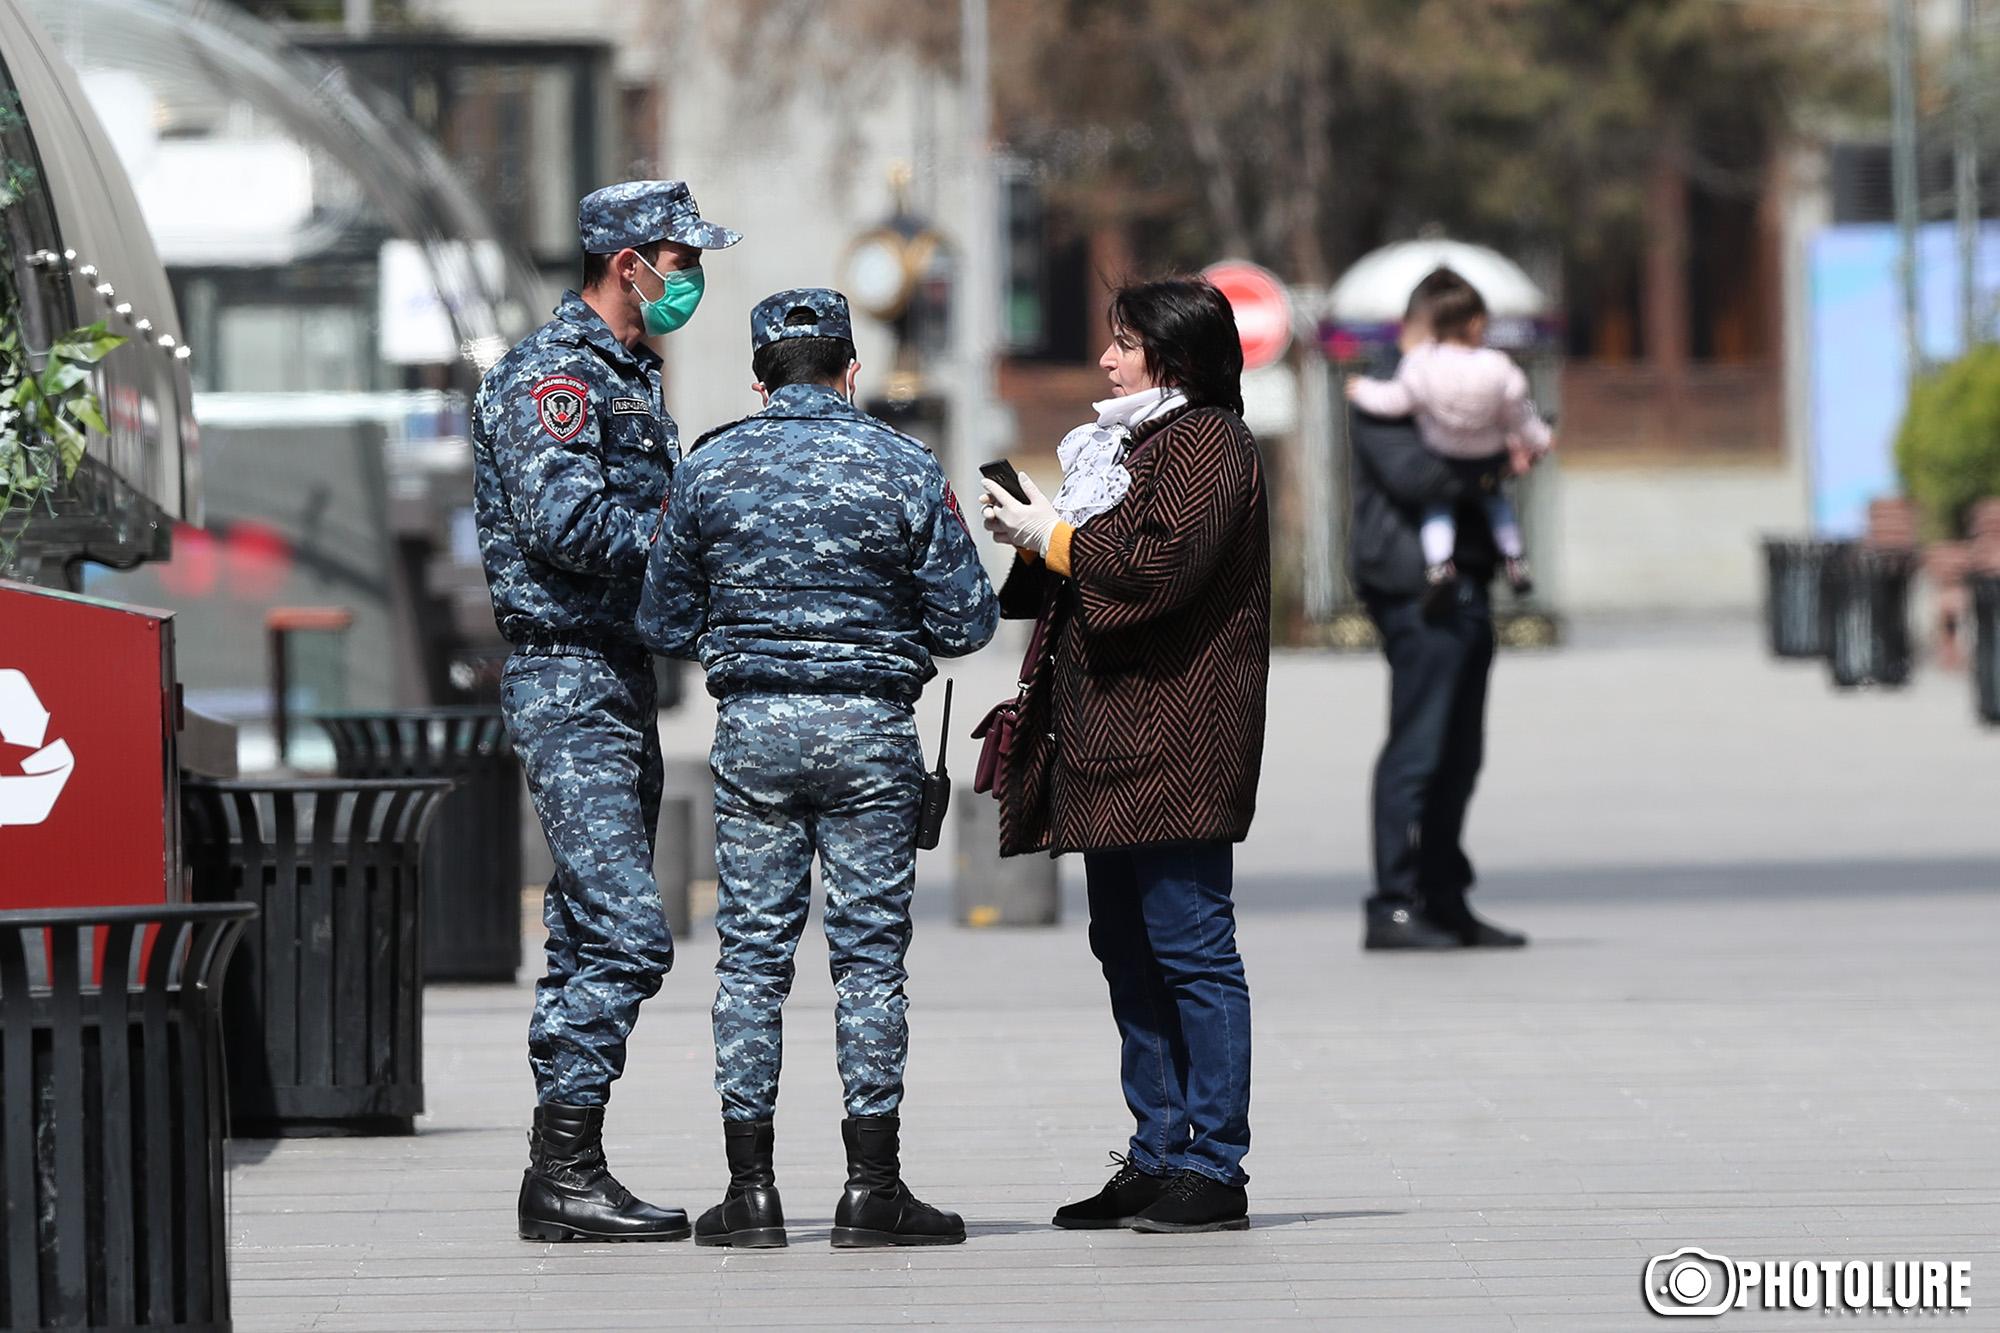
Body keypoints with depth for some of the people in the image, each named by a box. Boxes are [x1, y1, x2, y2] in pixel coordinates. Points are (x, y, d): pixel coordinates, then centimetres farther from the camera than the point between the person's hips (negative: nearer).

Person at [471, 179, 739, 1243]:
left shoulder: (631, 376, 20)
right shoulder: (550, 374, -11)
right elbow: (566, 522, -23)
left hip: (620, 677, 10)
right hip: (568, 681, -10)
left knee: (594, 930, 10)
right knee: (623, 929, -16)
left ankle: (564, 1176, 13)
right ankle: (564, 1167, -14)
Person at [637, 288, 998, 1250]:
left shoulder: (708, 470, 1)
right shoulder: (903, 469, -3)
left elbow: (663, 623, 7)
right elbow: (966, 622, -2)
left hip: (751, 732, 1)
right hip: (870, 733, -1)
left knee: (751, 953, 5)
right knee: (870, 952, 3)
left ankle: (751, 1187, 3)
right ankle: (872, 1186, 2)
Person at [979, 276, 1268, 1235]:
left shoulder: (1206, 444, -8)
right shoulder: (1147, 440, 23)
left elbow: (1163, 564, -20)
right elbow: (1103, 569, 24)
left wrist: (1052, 538, -11)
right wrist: (1030, 539, 8)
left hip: (1173, 749, -11)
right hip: (1113, 746, 11)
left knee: (1189, 947, -9)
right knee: (1128, 950, 11)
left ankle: (1214, 1168, -8)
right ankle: (1158, 1158, 16)